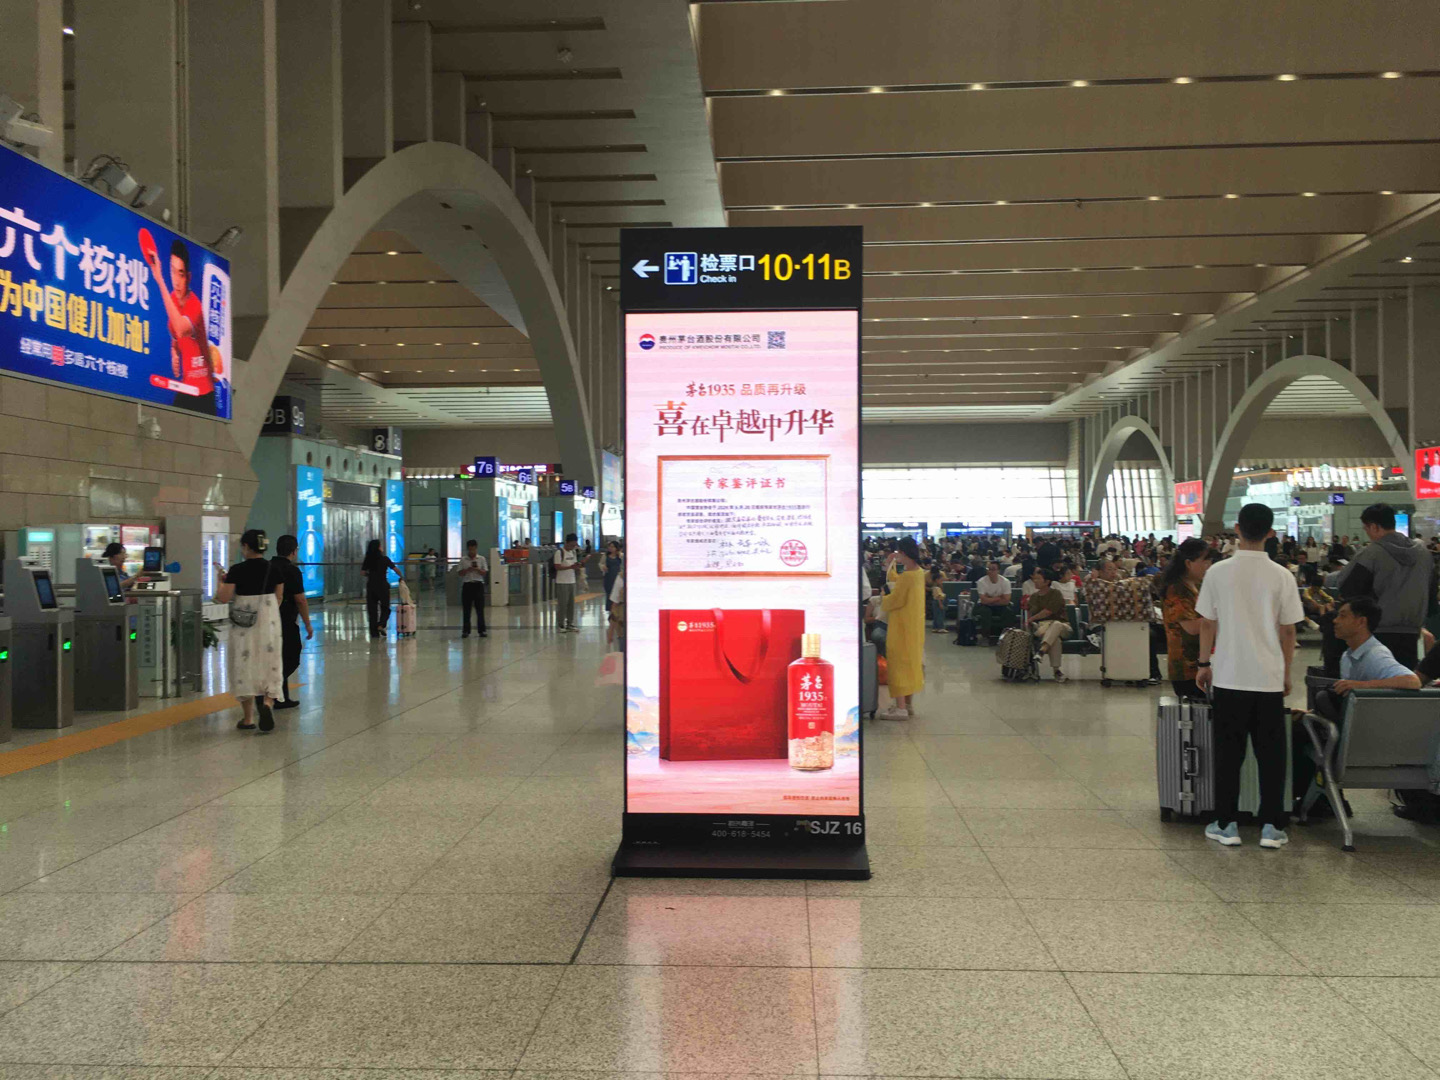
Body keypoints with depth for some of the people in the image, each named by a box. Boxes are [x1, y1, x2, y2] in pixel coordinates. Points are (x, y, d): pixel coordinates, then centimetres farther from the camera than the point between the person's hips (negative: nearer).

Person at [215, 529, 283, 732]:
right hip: (269, 622, 2)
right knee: (270, 665, 11)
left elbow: (223, 598, -11)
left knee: (244, 666, 8)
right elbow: (278, 598, 7)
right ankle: (267, 702, -15)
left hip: (244, 624, -2)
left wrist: (221, 582, 7)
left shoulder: (237, 570, -10)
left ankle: (248, 718, 13)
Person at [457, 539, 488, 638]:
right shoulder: (463, 559, 4)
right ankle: (465, 630, 9)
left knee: (480, 608, 0)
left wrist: (478, 570, -16)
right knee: (466, 609, 2)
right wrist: (467, 570, -14)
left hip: (478, 584, 0)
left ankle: (482, 630, 6)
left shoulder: (481, 559, 4)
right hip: (467, 585, 0)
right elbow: (459, 573, 2)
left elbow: (485, 572, 2)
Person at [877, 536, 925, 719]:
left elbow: (895, 600, -16)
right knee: (909, 662, 16)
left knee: (899, 662, -4)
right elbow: (896, 583, 19)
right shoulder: (919, 572, 7)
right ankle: (909, 704, 23)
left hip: (902, 625, -9)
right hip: (913, 624, 9)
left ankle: (900, 707, -4)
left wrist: (882, 599, 2)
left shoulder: (907, 576, -22)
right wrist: (892, 565, 17)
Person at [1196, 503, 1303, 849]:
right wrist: (1286, 672, 13)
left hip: (1228, 676, 0)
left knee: (1228, 753, 7)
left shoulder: (1218, 573, -5)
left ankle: (1226, 824, 11)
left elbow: (1207, 623, 0)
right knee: (1270, 754, 9)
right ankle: (1271, 826, 12)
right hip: (1269, 677, 0)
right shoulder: (1281, 576, -4)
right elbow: (1288, 629, 1)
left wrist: (1203, 664, 11)